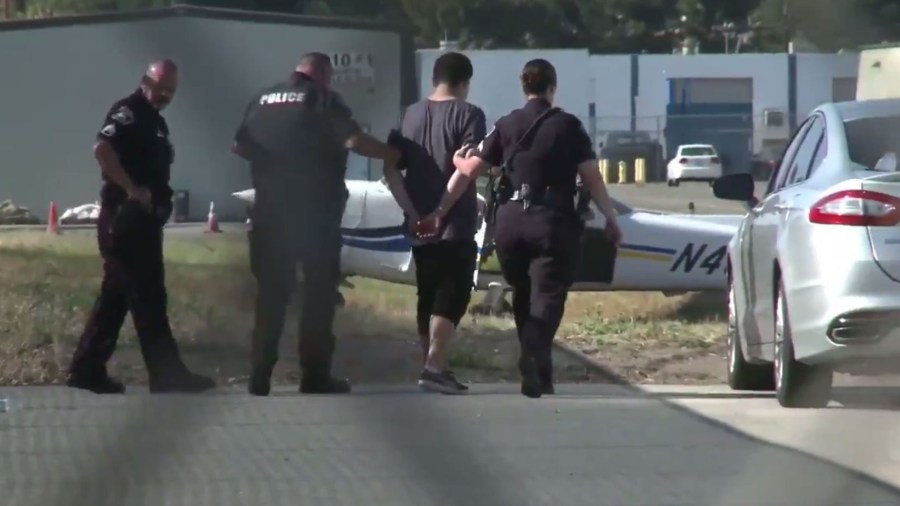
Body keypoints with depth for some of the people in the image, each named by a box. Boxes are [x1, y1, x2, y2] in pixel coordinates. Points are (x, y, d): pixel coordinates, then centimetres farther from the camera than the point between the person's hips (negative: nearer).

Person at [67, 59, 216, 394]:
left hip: (141, 219, 10)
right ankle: (167, 374, -6)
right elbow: (102, 149, -26)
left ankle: (87, 369, 15)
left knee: (116, 295, 11)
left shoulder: (153, 120, 19)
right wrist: (132, 189, -24)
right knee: (147, 296, -7)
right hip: (126, 217, -10)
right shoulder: (128, 111, -11)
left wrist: (159, 198, 6)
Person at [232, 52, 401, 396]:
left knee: (271, 292, 9)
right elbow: (354, 141, -14)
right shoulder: (323, 99, -5)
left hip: (271, 208, 5)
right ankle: (315, 375, -1)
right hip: (315, 209, -4)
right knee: (319, 290, 2)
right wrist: (393, 155, -2)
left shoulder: (263, 100, 10)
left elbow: (239, 147, 14)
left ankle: (260, 374, 5)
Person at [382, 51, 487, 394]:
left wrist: (413, 212, 1)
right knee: (452, 297, -6)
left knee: (428, 298, 15)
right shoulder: (468, 115, -7)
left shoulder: (411, 115, 10)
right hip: (455, 225, -6)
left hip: (420, 226, 6)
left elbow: (390, 169, 4)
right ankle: (434, 367, -18)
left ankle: (432, 365, 20)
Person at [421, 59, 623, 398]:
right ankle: (535, 356, -31)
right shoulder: (568, 126, 0)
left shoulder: (506, 126, 8)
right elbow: (591, 177, -3)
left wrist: (440, 210, 9)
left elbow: (468, 170, 5)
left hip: (511, 222, 3)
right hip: (553, 222, -3)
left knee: (523, 297, 19)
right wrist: (610, 218, 8)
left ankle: (535, 364, 23)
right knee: (546, 298, -8)